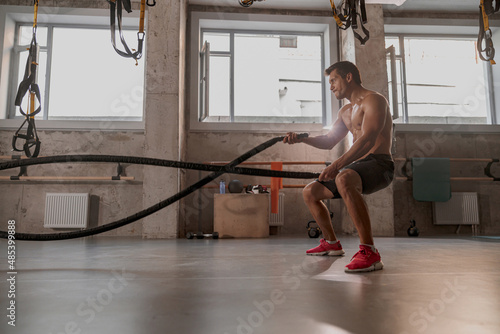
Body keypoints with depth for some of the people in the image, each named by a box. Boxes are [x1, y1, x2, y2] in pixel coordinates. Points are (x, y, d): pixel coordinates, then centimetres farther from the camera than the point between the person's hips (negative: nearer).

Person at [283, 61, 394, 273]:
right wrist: (301, 138, 9)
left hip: (378, 164, -9)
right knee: (309, 192, 10)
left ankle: (369, 252, -38)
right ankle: (331, 244, 26)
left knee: (343, 179, -41)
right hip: (356, 166, 9)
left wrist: (338, 164, -33)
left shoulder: (373, 100, -7)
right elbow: (328, 141, 26)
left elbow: (368, 139, -23)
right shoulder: (345, 111, 23)